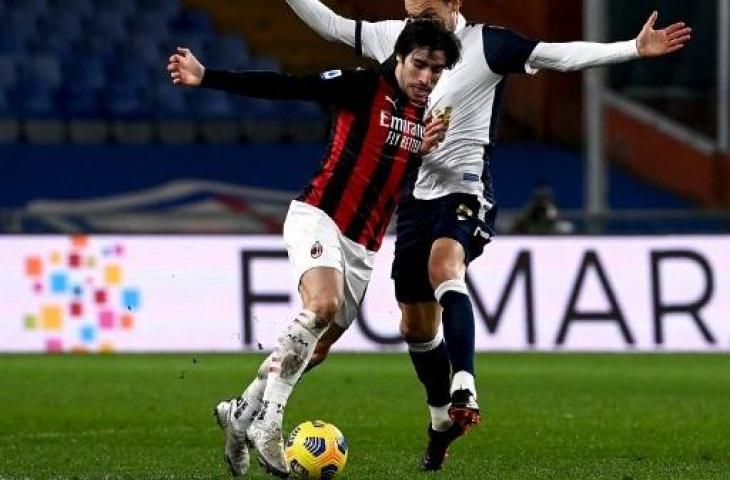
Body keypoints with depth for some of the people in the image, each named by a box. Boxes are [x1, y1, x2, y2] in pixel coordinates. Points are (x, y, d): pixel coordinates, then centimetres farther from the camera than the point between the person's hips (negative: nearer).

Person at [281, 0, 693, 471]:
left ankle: (464, 389, -47)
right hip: (415, 197, 6)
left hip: (464, 192, -6)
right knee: (416, 325, 11)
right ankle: (444, 417, 33)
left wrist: (635, 48, -23)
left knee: (444, 266, -36)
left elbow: (561, 55, -14)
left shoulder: (486, 44, -8)